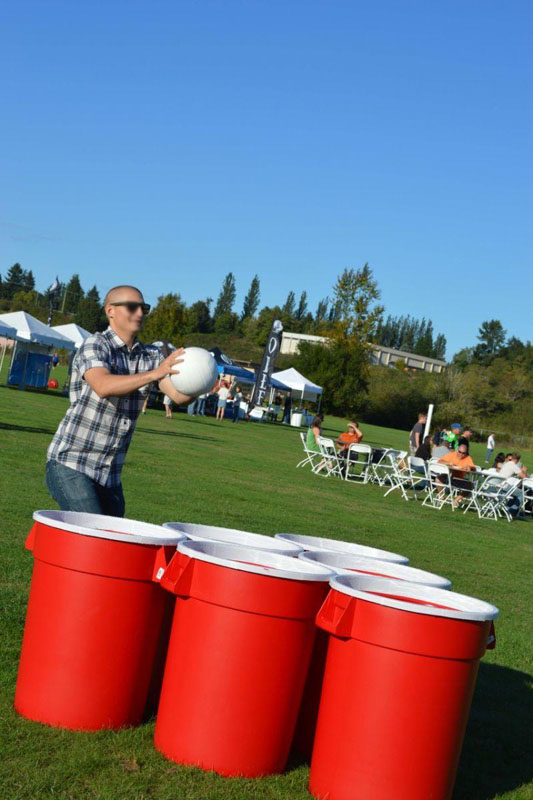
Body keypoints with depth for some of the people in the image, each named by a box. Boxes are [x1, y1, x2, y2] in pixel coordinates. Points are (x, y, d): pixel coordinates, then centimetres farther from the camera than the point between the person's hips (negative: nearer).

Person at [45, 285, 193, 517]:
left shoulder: (150, 356, 6)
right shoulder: (94, 346, -11)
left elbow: (178, 395, -6)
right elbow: (103, 386, -31)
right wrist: (154, 373, -42)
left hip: (110, 474, 7)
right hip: (71, 464, -7)